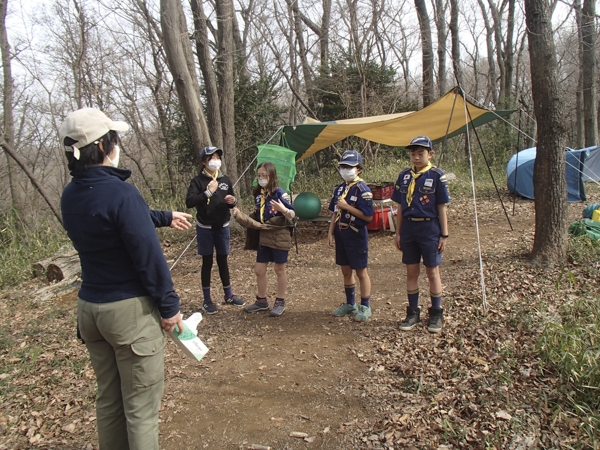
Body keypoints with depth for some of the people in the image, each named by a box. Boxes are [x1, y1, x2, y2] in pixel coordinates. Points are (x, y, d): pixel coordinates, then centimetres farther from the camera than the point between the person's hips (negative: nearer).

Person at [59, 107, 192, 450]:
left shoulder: (70, 197, 4)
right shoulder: (121, 193, -22)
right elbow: (148, 256, -22)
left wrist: (164, 217, 30)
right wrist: (169, 305, -11)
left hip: (89, 307, 8)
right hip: (131, 309, -8)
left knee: (109, 399, 22)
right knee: (141, 408, 6)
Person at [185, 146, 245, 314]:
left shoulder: (225, 180, 5)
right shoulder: (197, 181, -10)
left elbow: (231, 202, 14)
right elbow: (189, 202, -22)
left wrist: (232, 201, -9)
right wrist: (208, 192, -28)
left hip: (222, 227, 4)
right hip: (205, 228, -4)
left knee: (223, 261, 14)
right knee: (207, 262, 4)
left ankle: (228, 295, 27)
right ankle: (207, 300, 15)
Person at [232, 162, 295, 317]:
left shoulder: (279, 193, -12)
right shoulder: (257, 194, 6)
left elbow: (292, 214, -16)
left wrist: (283, 210, -36)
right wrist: (240, 215, 3)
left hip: (280, 236, -6)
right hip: (263, 237, 6)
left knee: (279, 269, 7)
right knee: (259, 270, 9)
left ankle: (280, 302, 22)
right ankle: (262, 301, 26)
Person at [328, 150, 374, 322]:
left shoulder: (362, 189, -13)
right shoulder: (339, 189, 9)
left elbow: (368, 216, -19)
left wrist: (346, 206, -19)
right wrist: (331, 233, 7)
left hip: (356, 235, -7)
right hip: (341, 235, 7)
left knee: (361, 272, 5)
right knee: (346, 271, 16)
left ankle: (365, 307, 17)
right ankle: (350, 304, 30)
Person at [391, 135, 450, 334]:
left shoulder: (437, 176, -7)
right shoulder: (404, 176, 5)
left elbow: (442, 208, -5)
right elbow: (400, 207, 9)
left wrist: (444, 235, -6)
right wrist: (398, 233, 8)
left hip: (429, 229, -4)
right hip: (408, 228, 4)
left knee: (432, 273, 7)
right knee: (411, 272, 10)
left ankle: (436, 314, 21)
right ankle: (413, 313, 22)